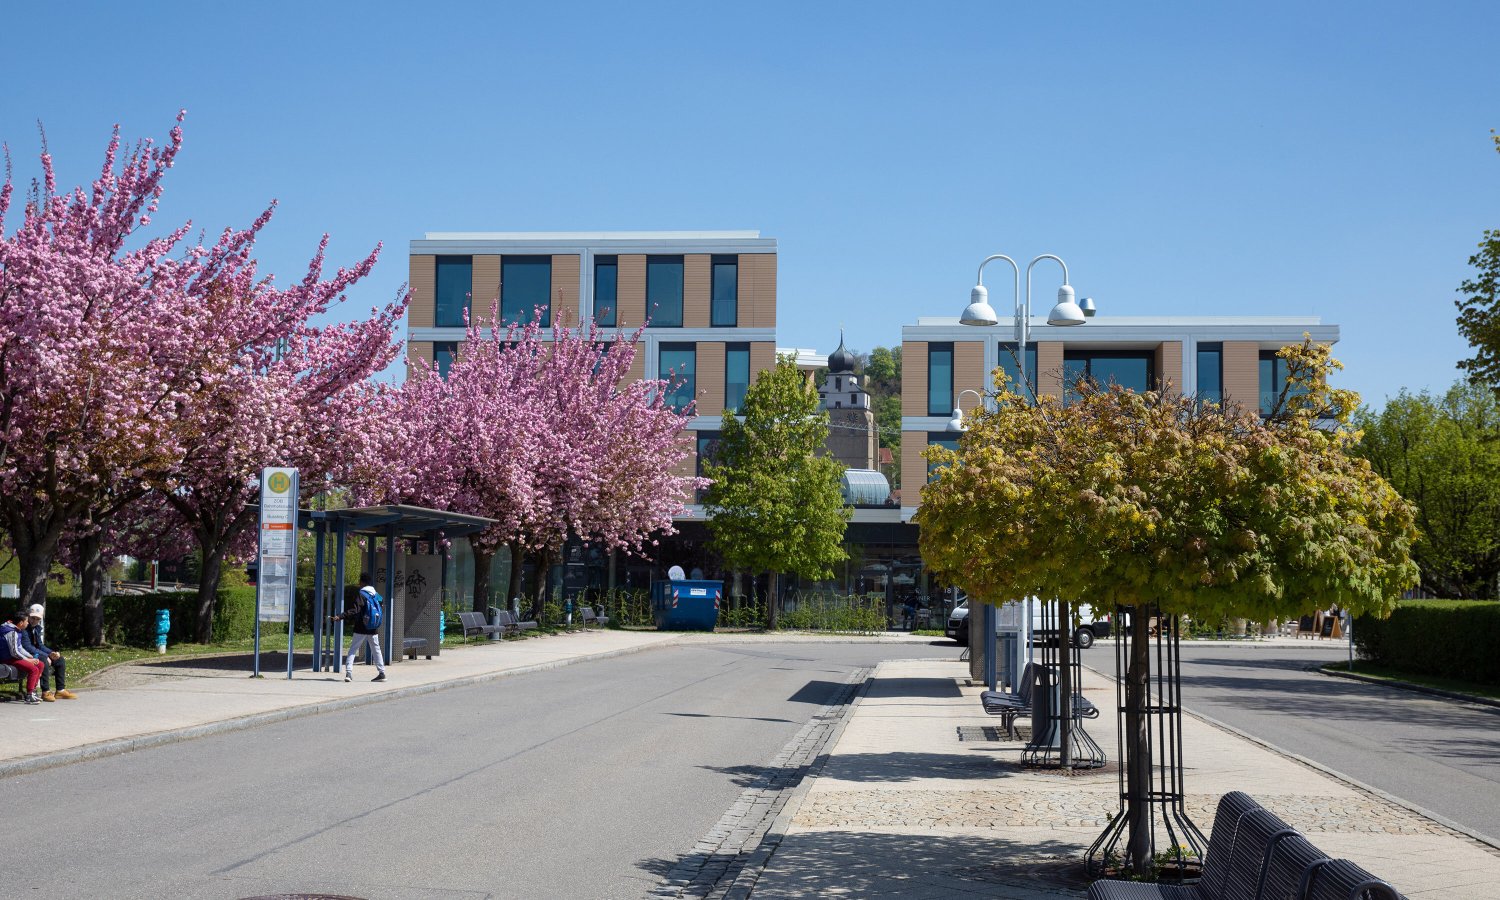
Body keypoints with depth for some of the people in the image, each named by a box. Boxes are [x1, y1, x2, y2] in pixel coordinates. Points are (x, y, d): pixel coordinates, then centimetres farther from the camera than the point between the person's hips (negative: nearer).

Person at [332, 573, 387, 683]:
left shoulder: (361, 595, -11)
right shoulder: (376, 595, 10)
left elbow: (354, 610, -23)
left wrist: (340, 617, -28)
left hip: (361, 629, -6)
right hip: (374, 629, 6)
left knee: (353, 649, 0)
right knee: (376, 650, 14)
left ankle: (348, 673, -12)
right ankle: (382, 673, 13)